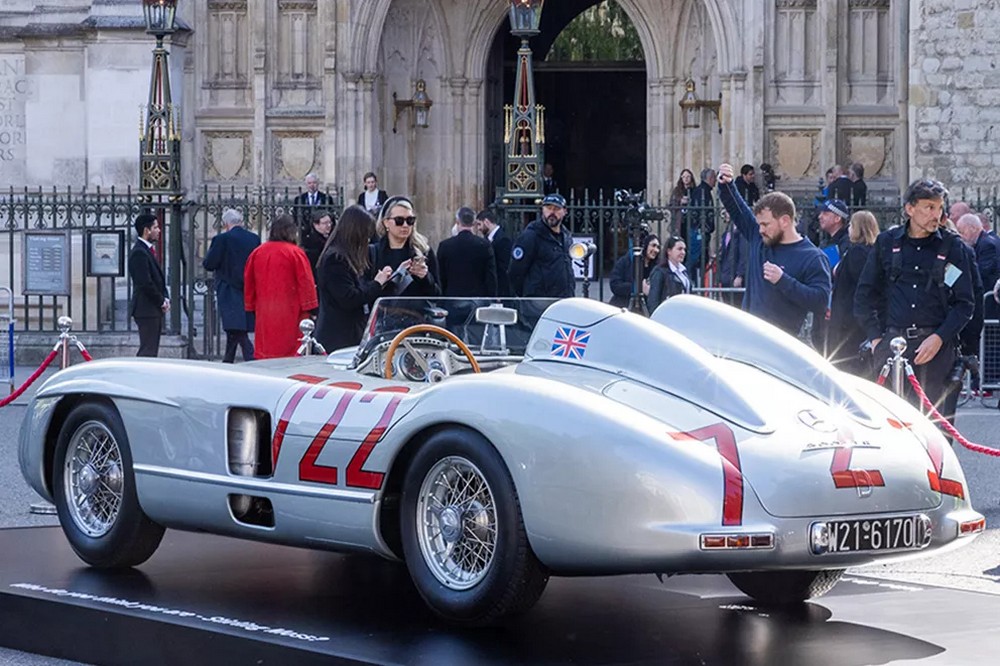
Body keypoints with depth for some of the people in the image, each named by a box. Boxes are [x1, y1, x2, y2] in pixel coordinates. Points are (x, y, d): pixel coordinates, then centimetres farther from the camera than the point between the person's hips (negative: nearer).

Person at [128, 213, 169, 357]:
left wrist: (165, 298, 7)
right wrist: (161, 302, -12)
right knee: (148, 351, -10)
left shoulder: (149, 250, 17)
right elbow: (145, 284, -21)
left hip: (154, 309, 10)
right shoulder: (139, 253, -16)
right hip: (146, 309, -10)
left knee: (152, 350, 11)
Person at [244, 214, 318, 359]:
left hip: (264, 315, 5)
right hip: (289, 313, -5)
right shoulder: (295, 253, -8)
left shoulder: (257, 253, 7)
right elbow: (306, 283, -9)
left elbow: (248, 282, 13)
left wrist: (251, 306, 22)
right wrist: (309, 309, -3)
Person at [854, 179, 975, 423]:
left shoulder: (951, 245, 6)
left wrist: (938, 338, -7)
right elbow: (865, 295, 15)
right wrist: (875, 337, 5)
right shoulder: (887, 242, 9)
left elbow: (964, 303, 5)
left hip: (936, 347, -1)